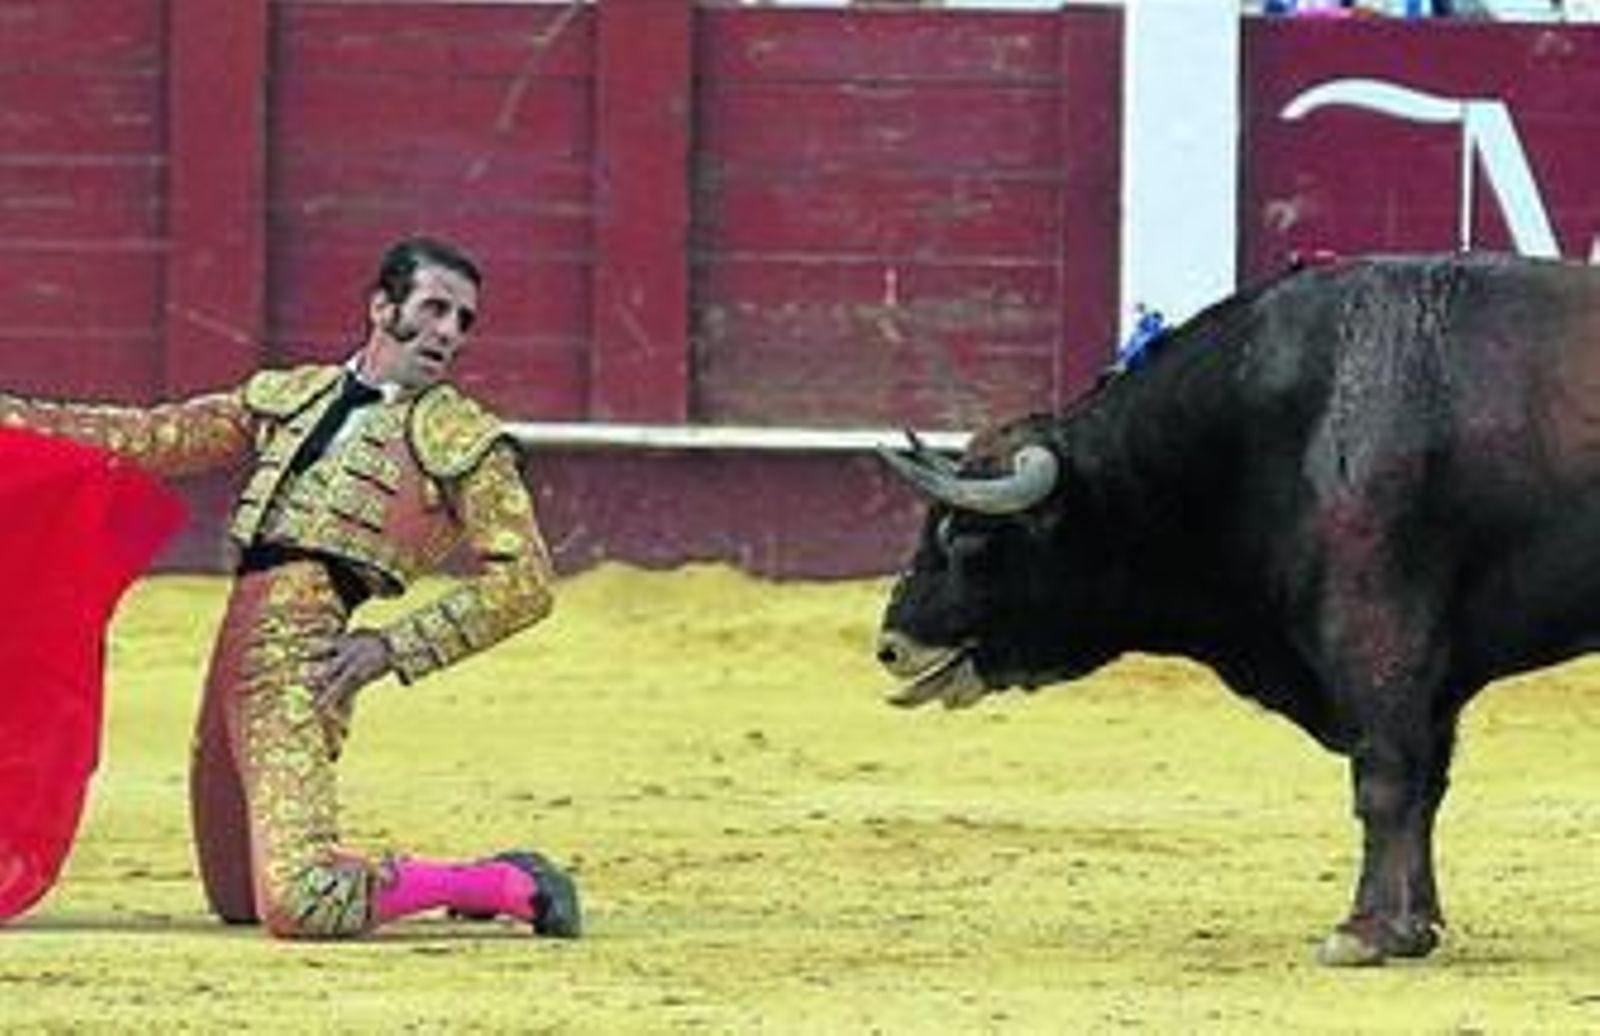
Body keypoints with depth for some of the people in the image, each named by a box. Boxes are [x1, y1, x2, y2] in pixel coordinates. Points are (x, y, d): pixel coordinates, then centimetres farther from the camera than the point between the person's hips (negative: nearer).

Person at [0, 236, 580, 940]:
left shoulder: (464, 440, 5)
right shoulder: (289, 398, 21)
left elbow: (524, 583, -1)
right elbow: (156, 439, 24)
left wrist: (397, 646, -10)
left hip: (302, 661, -7)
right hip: (239, 641, 7)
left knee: (298, 906, -23)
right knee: (236, 901, 14)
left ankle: (511, 888, -6)